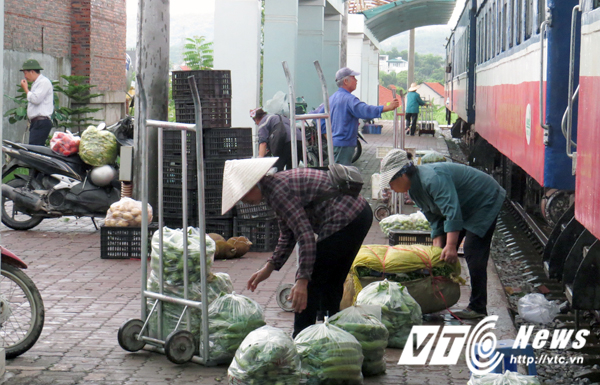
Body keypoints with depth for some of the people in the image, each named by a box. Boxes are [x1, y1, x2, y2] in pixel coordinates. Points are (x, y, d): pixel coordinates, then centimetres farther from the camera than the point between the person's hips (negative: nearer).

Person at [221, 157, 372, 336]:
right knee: (331, 283, 21)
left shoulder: (277, 191, -16)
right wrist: (269, 267, 21)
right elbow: (288, 234, 24)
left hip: (344, 220, -11)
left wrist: (303, 279, -24)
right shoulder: (275, 183, 15)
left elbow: (305, 234, -23)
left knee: (311, 283, -3)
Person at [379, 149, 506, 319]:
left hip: (485, 202, -10)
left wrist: (451, 246, -44)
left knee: (473, 254, -17)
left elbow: (452, 211, -40)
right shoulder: (413, 188, -1)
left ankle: (478, 308, -13)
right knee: (443, 253, 9)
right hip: (466, 208, 10)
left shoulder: (433, 179, -33)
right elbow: (435, 220, 2)